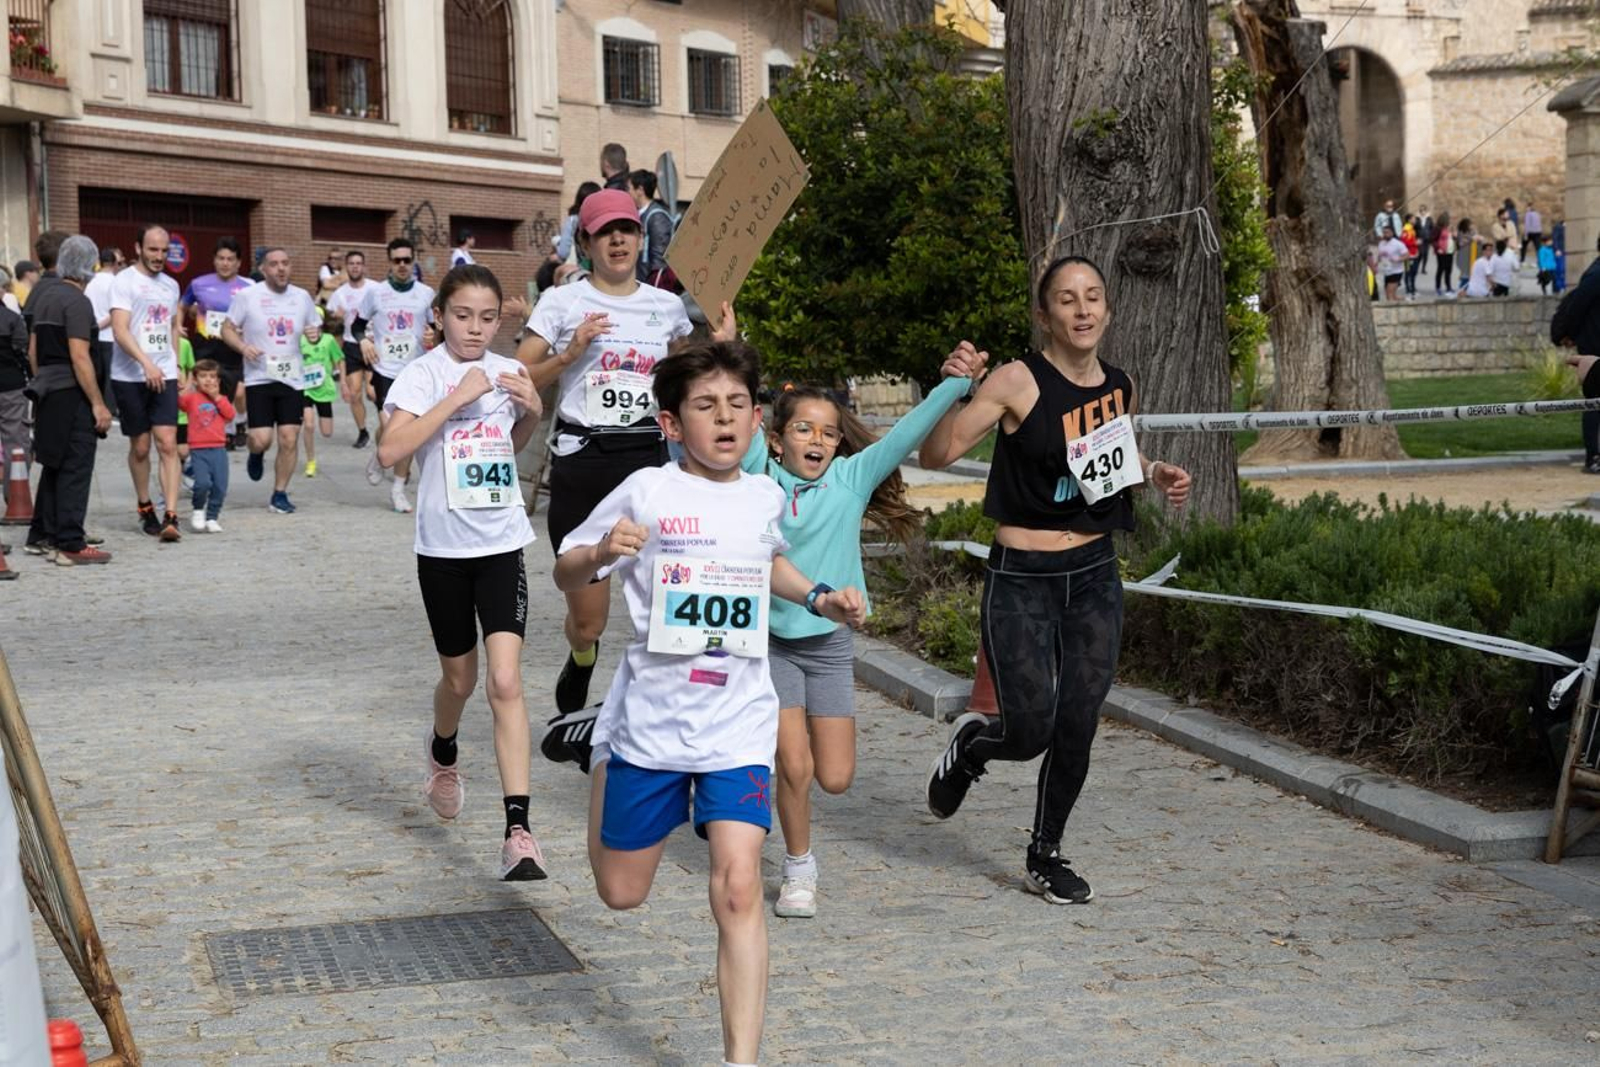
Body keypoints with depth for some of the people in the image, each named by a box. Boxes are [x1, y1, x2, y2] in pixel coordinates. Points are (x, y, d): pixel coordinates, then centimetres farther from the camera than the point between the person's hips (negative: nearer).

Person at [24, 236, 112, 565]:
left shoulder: (45, 298, 13)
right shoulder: (78, 302, -14)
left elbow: (33, 350, 19)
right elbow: (79, 357, -20)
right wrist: (98, 404, -18)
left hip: (47, 393, 9)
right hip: (72, 395, -9)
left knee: (53, 466, 17)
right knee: (75, 470, -5)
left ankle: (41, 537, 23)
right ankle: (70, 545, -5)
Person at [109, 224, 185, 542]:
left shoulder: (171, 285, 12)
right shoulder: (125, 281, -6)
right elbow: (120, 330, -16)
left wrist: (176, 364, 12)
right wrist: (146, 363, -29)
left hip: (164, 376, 3)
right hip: (130, 377, -3)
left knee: (168, 444, -9)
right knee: (140, 447, 8)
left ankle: (170, 517, -14)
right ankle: (145, 509, 26)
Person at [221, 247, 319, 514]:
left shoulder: (302, 297, 8)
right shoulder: (247, 296, -2)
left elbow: (314, 329, 19)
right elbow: (228, 329, 2)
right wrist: (243, 347, -17)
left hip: (292, 379, 3)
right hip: (259, 378, -3)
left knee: (289, 439, -3)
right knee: (261, 439, -10)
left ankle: (280, 494, 12)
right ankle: (256, 455, 28)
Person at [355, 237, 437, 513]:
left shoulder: (426, 293, 4)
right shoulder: (375, 291, 1)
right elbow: (358, 325, 8)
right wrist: (363, 340, -11)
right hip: (384, 369, -2)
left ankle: (398, 489, 16)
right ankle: (379, 456, 18)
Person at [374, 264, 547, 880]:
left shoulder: (507, 372, 5)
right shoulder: (423, 374, -7)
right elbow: (389, 451, -22)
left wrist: (532, 412, 2)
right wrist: (456, 398, -24)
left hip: (502, 545, 1)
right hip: (443, 548, -1)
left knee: (505, 682, -12)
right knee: (460, 678, 14)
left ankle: (518, 832, -16)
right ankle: (443, 754, 51)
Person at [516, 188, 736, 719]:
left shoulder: (667, 306, 9)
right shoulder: (562, 302, 1)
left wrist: (721, 349, 4)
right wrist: (570, 352, -14)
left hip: (648, 459, 2)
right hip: (580, 461, -2)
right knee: (587, 621, 4)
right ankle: (580, 663, 40)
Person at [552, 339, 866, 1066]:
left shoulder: (766, 497, 5)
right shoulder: (647, 492, -8)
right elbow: (565, 577, -2)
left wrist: (817, 597, 11)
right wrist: (601, 553, -24)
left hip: (738, 725, 1)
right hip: (650, 719, -1)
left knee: (738, 888, -15)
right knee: (622, 893, 14)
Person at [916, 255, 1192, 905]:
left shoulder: (1120, 388, 5)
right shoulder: (1019, 382, -12)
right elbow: (935, 456, -16)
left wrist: (1156, 475, 6)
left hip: (1094, 577, 5)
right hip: (1021, 581, -4)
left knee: (1077, 726, 3)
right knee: (1030, 733, -4)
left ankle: (1046, 857, 24)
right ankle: (970, 744, 32)